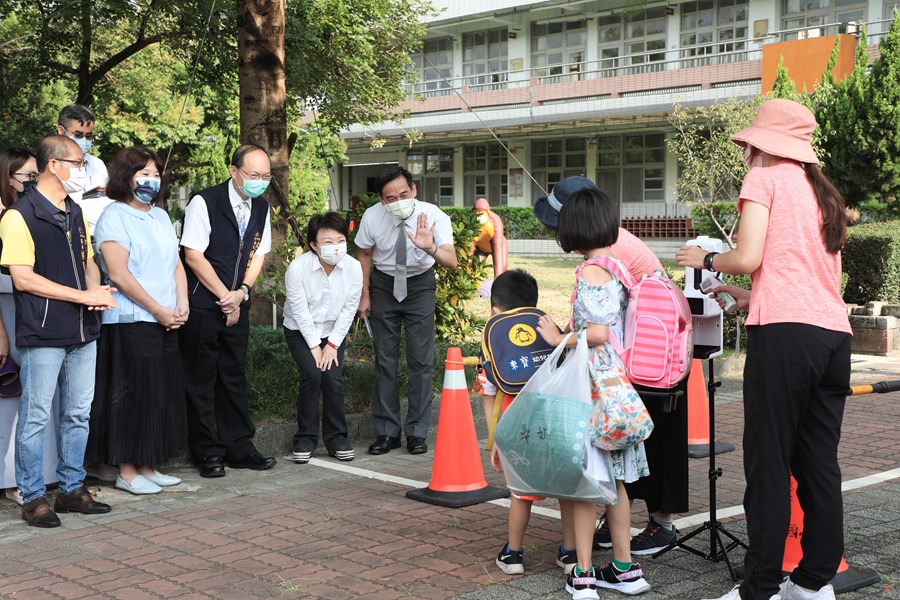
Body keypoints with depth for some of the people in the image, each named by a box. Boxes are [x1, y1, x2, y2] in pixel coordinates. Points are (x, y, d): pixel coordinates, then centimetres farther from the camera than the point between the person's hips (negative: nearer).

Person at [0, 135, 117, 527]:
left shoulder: (75, 213, 15)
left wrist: (97, 292, -1)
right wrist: (83, 296, -15)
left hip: (82, 332, 7)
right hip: (43, 334, -7)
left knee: (78, 414, 12)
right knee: (35, 417, 0)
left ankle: (72, 489, 22)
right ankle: (33, 496, 9)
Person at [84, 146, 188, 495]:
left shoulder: (161, 216, 17)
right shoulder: (115, 217, -6)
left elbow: (176, 264, 16)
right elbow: (118, 274, -14)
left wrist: (181, 304, 0)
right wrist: (158, 310, -13)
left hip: (166, 322, 8)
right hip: (130, 321, -7)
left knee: (162, 395, 9)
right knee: (133, 395, -4)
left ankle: (146, 466, 18)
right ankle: (126, 471, 5)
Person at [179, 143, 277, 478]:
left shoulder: (261, 208, 8)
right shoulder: (204, 203, -12)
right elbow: (194, 256, -14)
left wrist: (242, 292, -5)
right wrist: (225, 296, -12)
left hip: (237, 306, 6)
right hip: (202, 306, -6)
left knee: (235, 377, 11)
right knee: (201, 381, 0)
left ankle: (239, 449, 18)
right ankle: (208, 453, 8)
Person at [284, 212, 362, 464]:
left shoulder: (353, 267, -17)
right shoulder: (298, 268, -25)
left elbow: (349, 310, -9)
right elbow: (300, 311, -18)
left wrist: (332, 344, -11)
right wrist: (314, 346, -15)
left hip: (334, 331, 2)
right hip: (300, 331, -2)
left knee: (334, 379, -13)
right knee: (312, 375, -19)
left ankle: (336, 438, 5)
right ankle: (305, 439, -4)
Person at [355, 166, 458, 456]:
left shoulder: (434, 216, -25)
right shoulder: (372, 217, -20)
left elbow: (452, 261, -35)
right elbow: (365, 254, 0)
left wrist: (430, 248, -55)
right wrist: (365, 294, 0)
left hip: (420, 284, -1)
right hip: (384, 283, 1)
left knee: (421, 360, -4)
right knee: (385, 359, 2)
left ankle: (417, 433, 5)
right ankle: (386, 432, 10)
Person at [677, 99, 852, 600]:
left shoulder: (764, 179, 2)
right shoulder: (824, 193, 23)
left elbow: (748, 257, -10)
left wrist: (705, 259, 10)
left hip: (786, 333, -7)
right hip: (835, 333, 7)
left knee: (769, 465, -4)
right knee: (819, 464, 10)